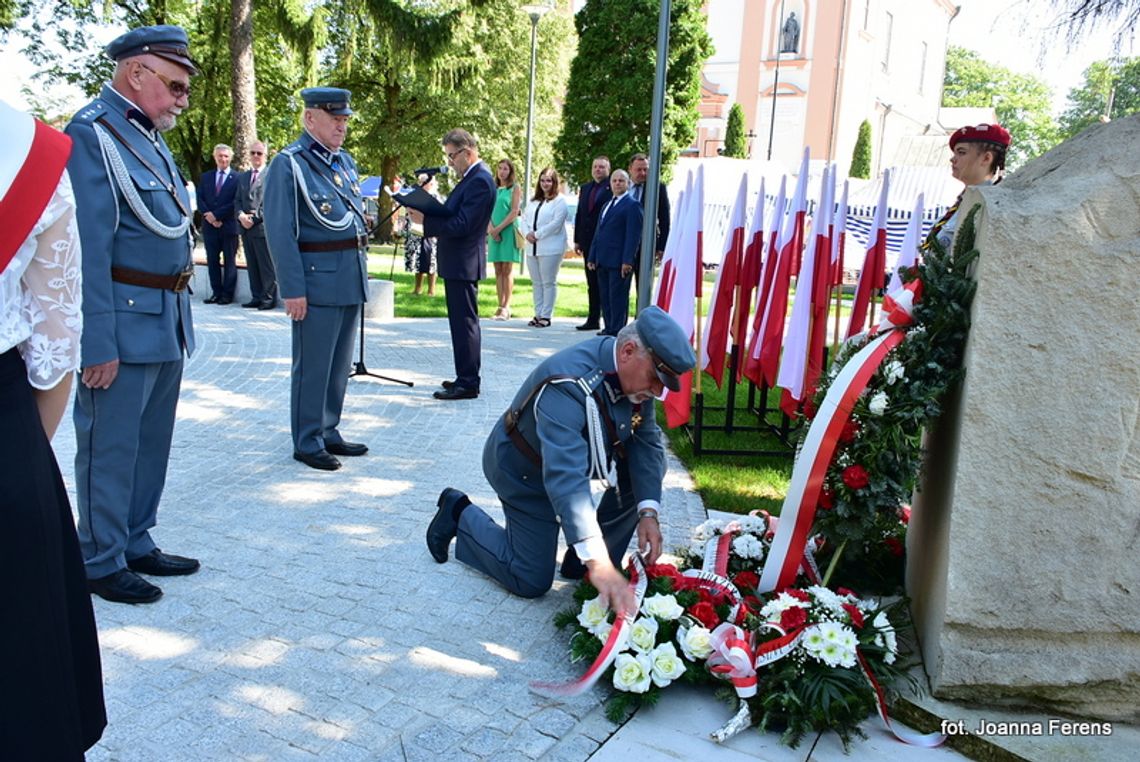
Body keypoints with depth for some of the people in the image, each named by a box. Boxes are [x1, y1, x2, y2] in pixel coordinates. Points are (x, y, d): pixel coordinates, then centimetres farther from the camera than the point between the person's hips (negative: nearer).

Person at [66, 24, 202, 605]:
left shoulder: (148, 136, 15)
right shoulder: (92, 134, -13)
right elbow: (88, 248, -19)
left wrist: (180, 322, 13)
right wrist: (98, 343, -21)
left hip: (168, 323, 9)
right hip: (124, 324, -9)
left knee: (152, 443, 17)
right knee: (110, 448, 3)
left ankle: (136, 544, 31)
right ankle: (102, 563, 18)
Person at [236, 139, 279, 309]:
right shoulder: (242, 177, 20)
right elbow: (238, 201, 16)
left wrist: (255, 218, -13)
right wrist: (241, 215, -4)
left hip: (263, 227, -7)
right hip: (246, 228, 7)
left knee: (267, 266, -5)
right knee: (252, 265, 8)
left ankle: (269, 298, -1)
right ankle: (256, 297, 13)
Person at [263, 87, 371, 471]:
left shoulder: (345, 161, 14)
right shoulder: (289, 163, -8)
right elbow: (280, 233, -13)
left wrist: (361, 268, 15)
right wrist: (292, 289, -17)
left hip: (352, 278, 8)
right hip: (317, 279, -8)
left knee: (340, 364, 15)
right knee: (312, 365, 1)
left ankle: (328, 432, 27)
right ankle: (307, 442, 12)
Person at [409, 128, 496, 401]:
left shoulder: (480, 181, -16)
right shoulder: (472, 177, 15)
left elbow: (461, 225, -22)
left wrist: (424, 220, -17)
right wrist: (427, 210, 3)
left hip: (463, 263, -10)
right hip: (458, 263, 10)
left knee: (464, 322, -6)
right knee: (463, 321, 15)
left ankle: (468, 383, -1)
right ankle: (466, 378, 24)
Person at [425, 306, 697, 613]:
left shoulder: (636, 375, -16)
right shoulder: (568, 387, -40)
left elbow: (647, 443, -10)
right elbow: (565, 478, -49)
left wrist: (648, 513, -23)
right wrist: (597, 563, -55)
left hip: (579, 453, 8)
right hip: (524, 470, -7)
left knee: (650, 467, -9)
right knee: (532, 582, -4)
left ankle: (580, 563, 2)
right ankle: (459, 513, 17)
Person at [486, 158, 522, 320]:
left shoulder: (515, 188, 1)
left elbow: (514, 212, -7)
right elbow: (488, 210, 10)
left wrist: (499, 228, -12)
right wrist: (491, 228, -7)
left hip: (508, 231, -5)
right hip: (494, 232, 5)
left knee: (507, 270, -6)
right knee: (498, 270, 3)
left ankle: (506, 307, -7)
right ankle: (501, 306, 4)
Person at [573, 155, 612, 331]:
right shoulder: (585, 188, 15)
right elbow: (579, 215, 15)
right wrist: (577, 240, 10)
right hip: (589, 243, 6)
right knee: (592, 284, 11)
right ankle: (593, 320, 18)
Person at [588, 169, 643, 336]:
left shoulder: (632, 205, -5)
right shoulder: (606, 205, 22)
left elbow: (633, 236, -12)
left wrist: (627, 261, -19)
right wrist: (592, 257, 16)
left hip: (618, 262, -8)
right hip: (603, 260, 8)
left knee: (618, 297, -6)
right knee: (605, 297, 9)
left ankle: (617, 331, -2)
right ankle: (609, 328, 16)